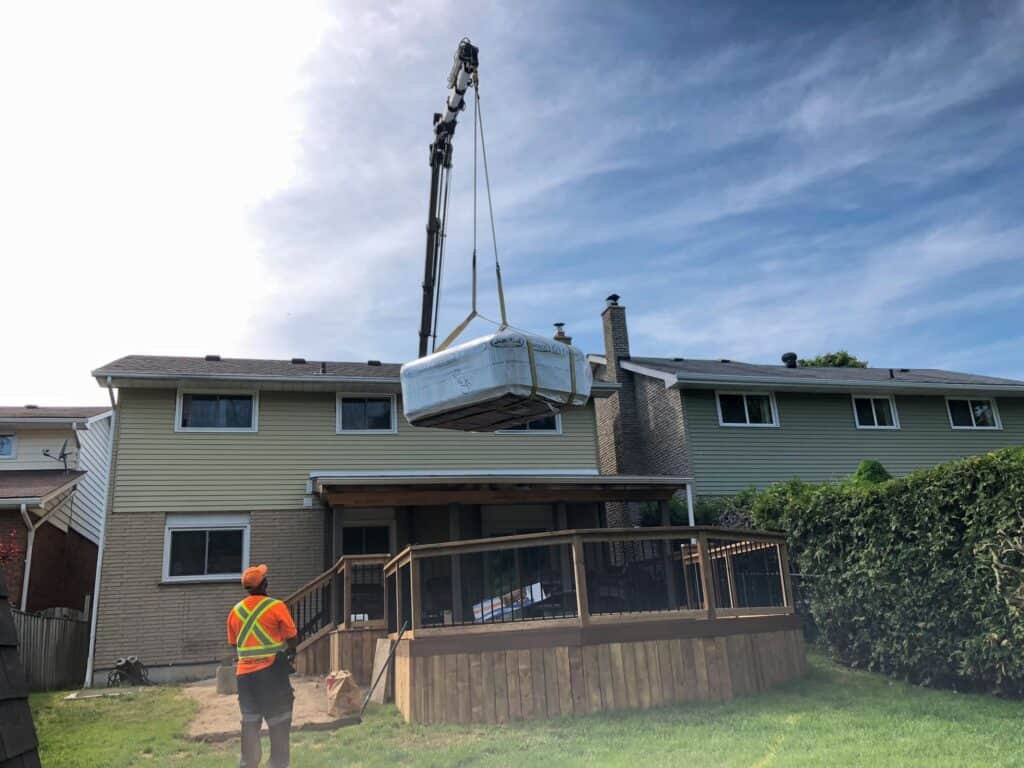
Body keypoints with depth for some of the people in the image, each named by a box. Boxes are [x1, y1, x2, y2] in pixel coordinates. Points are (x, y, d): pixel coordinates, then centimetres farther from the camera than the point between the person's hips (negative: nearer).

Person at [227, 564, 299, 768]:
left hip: (245, 673, 5)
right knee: (279, 724, 4)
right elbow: (292, 639, -7)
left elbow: (234, 644, 12)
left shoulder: (236, 611, 5)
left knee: (250, 724, 12)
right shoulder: (276, 606, -10)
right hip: (272, 672, -5)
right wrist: (288, 651, 13)